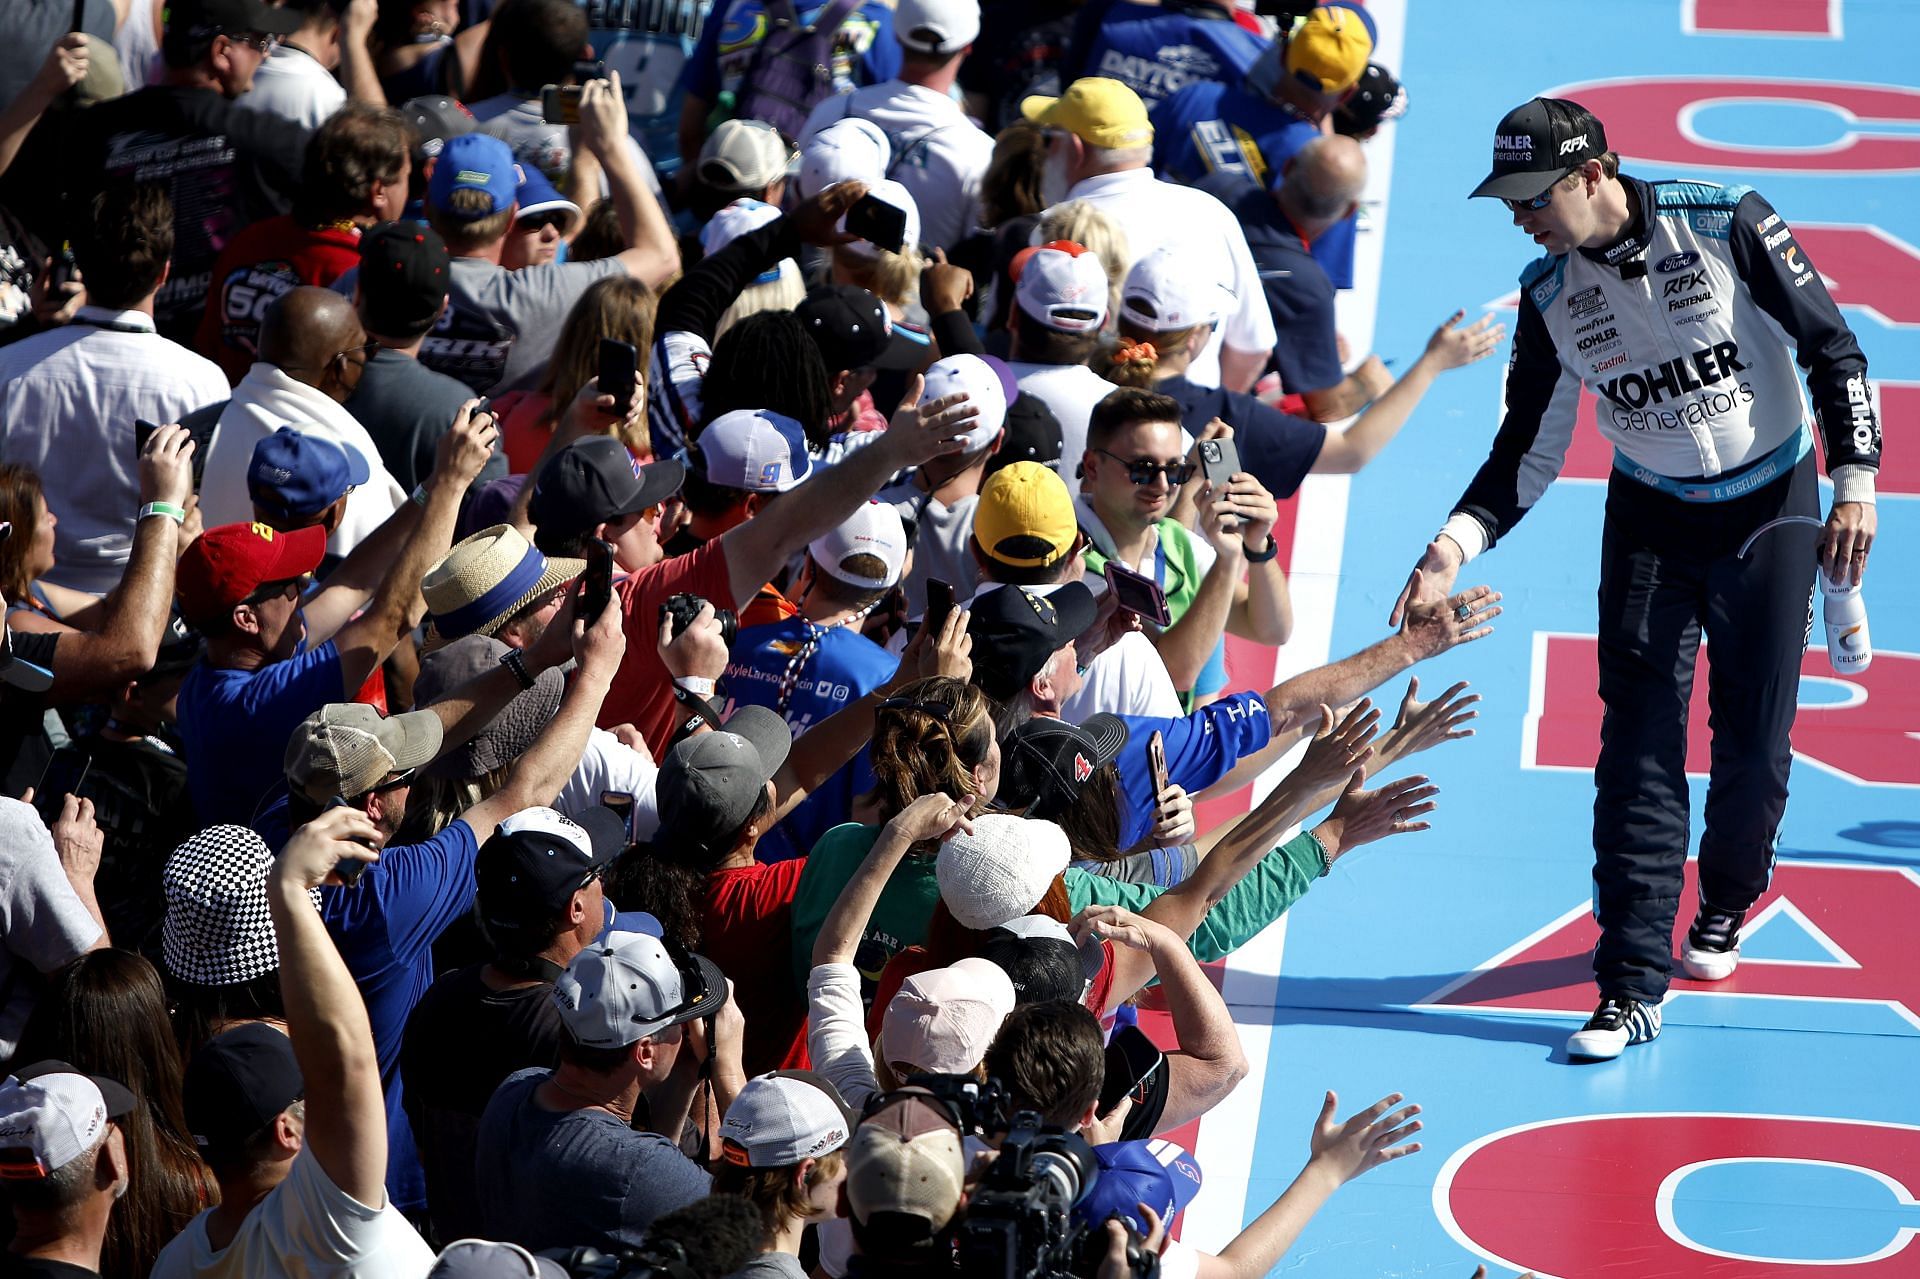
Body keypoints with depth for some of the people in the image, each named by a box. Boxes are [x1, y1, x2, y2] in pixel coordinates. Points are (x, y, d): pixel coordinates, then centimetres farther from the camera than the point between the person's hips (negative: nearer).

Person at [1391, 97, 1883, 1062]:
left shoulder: (1727, 224, -18)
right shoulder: (1550, 294, -7)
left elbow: (1832, 349, -9)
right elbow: (1528, 451, -2)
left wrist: (1854, 485, -15)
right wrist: (1454, 546, -17)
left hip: (1770, 510, -2)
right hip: (1650, 521, 2)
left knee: (1754, 737, 4)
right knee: (1639, 746, -8)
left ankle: (1725, 902, 34)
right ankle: (1632, 985, -9)